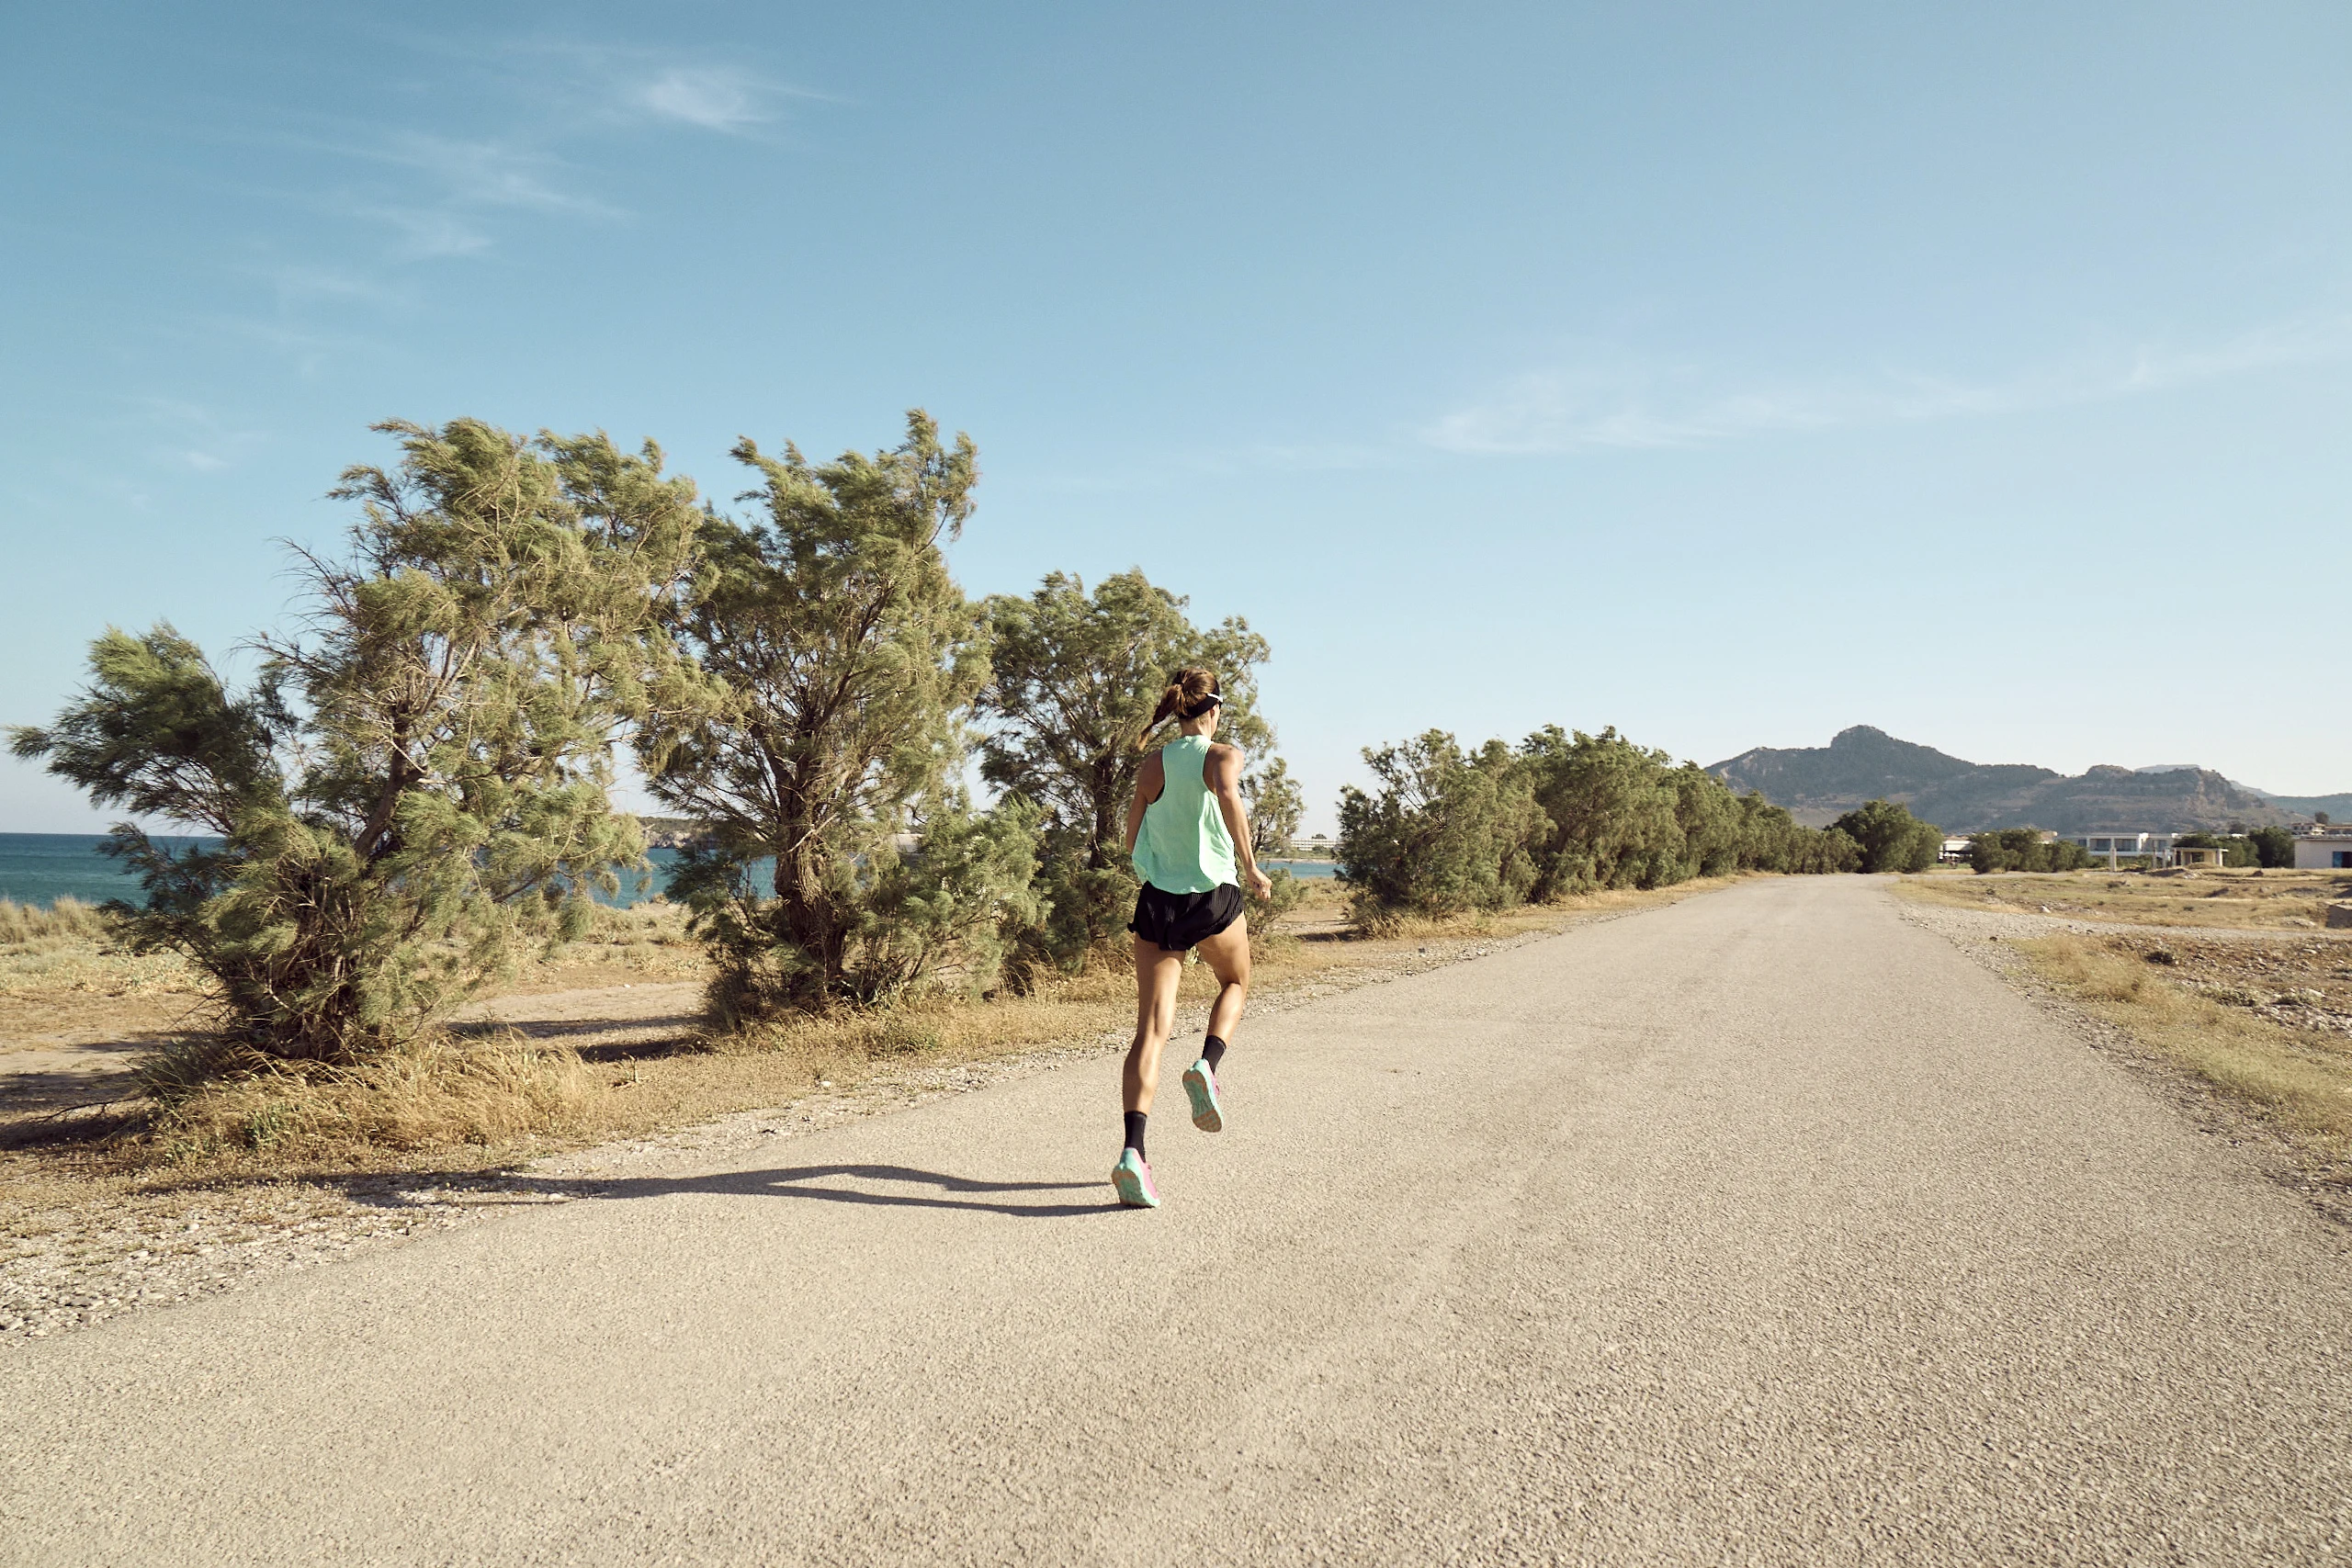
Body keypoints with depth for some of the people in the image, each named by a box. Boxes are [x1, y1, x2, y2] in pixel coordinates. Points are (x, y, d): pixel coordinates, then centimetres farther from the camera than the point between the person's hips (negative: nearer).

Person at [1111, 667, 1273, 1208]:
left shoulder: (1152, 766, 8)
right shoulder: (1224, 755, -3)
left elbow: (1132, 842, 10)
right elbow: (1227, 796, -26)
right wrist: (1250, 866, -18)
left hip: (1157, 898, 3)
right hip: (1213, 896, -3)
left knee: (1151, 1028, 0)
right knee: (1235, 984, 28)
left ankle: (1133, 1151, -15)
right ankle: (1207, 1066, 0)